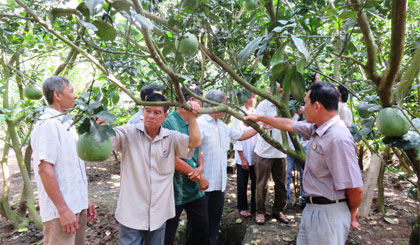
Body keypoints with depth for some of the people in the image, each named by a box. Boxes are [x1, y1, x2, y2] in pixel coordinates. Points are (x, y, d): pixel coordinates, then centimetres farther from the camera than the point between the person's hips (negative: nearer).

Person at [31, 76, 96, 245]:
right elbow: (44, 169, -20)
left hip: (76, 205, 9)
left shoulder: (66, 123, 14)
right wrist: (63, 210, -22)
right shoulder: (47, 124, -14)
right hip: (61, 209, -9)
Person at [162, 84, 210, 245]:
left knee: (201, 230, 18)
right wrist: (200, 178, -11)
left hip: (196, 191, 7)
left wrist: (201, 168, -9)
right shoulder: (168, 123, -17)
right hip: (174, 193, -7)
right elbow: (172, 159, -19)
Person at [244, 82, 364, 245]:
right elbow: (289, 124, 19)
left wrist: (352, 212, -7)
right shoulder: (317, 128, 3)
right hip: (312, 208, 9)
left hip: (328, 212, -9)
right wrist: (259, 118, 28)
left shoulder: (338, 139, -26)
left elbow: (356, 188, -26)